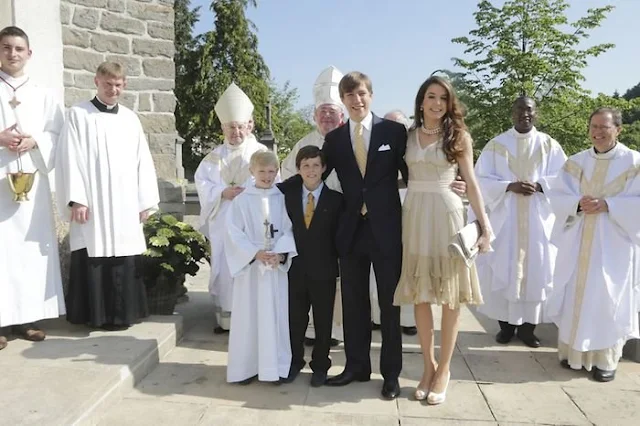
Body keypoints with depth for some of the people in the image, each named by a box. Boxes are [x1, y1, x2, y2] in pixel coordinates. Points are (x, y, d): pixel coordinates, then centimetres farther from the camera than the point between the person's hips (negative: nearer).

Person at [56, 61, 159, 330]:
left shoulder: (131, 118, 13)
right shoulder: (78, 114, 2)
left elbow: (143, 161, 11)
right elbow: (70, 159, -4)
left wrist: (145, 202, 5)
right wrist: (76, 199, -12)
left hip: (125, 205, 3)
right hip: (91, 203, -3)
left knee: (124, 261, 5)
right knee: (93, 259, 0)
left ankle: (121, 313, 16)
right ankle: (95, 314, 12)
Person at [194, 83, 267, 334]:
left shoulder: (260, 152, 3)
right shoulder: (215, 156, 12)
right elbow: (201, 180, 5)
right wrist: (222, 192, -12)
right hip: (222, 221, 3)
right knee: (223, 268, 6)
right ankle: (225, 318, 16)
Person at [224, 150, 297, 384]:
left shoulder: (283, 199, 4)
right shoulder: (241, 200, -1)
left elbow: (289, 231, 1)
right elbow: (234, 233, -6)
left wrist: (281, 254, -15)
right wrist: (255, 253, -16)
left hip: (277, 266, 1)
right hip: (250, 266, -1)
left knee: (275, 316, 6)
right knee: (248, 316, 4)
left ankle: (275, 366, 17)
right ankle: (246, 367, 15)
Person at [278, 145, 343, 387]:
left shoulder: (335, 198, -3)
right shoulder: (288, 194, 4)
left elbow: (340, 234, -2)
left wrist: (338, 260, -5)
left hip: (323, 270, -2)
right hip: (296, 268, 2)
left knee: (323, 321, 9)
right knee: (295, 318, 12)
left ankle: (320, 366, 25)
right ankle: (295, 361, 30)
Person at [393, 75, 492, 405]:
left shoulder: (458, 136, 4)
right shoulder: (409, 135, 9)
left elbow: (471, 183, 2)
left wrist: (485, 225, -3)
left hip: (447, 214, -2)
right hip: (415, 215, 2)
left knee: (449, 293, 3)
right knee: (419, 293, 6)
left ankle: (444, 368, 16)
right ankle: (428, 365, 20)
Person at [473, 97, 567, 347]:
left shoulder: (549, 145, 6)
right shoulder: (496, 145, 3)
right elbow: (481, 179, -3)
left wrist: (539, 185, -17)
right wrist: (510, 186, -18)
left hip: (538, 219, 1)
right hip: (504, 218, -1)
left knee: (535, 270, 3)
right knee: (502, 271, 1)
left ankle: (528, 326, 16)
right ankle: (506, 324, 15)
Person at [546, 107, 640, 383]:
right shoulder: (576, 162, 7)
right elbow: (556, 196, 2)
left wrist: (608, 205, -20)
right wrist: (578, 203, -17)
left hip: (613, 245, -3)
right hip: (577, 243, 3)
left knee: (608, 300, 0)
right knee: (575, 296, 7)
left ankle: (606, 359, 14)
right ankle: (573, 352, 21)